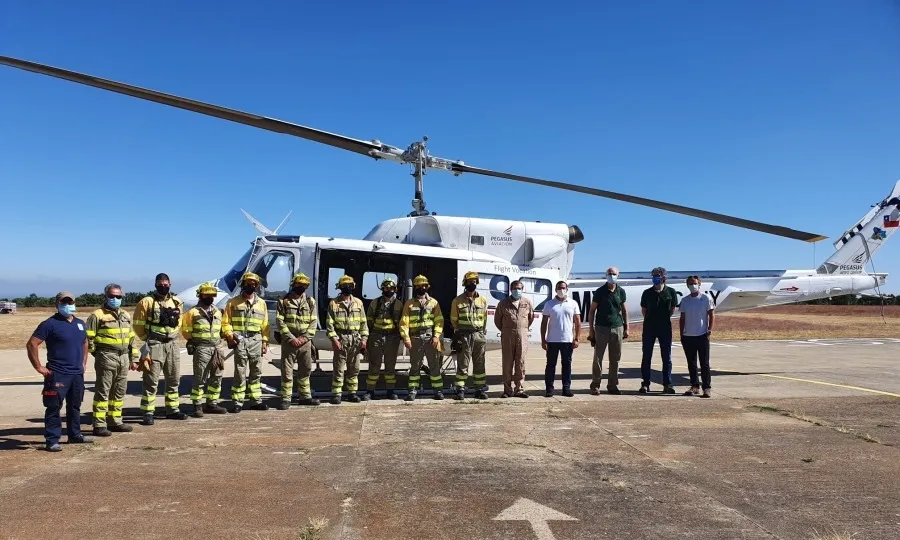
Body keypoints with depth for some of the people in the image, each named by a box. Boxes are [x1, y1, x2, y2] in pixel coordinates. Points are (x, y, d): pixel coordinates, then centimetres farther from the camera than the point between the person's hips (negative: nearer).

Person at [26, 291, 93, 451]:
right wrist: (39, 367, -13)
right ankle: (52, 440, 1)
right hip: (57, 375, -7)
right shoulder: (50, 324, -9)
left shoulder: (80, 323, 13)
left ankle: (75, 435, 27)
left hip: (77, 374, 7)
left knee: (75, 406, 15)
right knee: (54, 408, -4)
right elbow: (31, 344, -12)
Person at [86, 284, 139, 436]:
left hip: (123, 357, 7)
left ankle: (115, 421, 21)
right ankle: (99, 425, 0)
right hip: (106, 357, -7)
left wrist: (133, 359, 17)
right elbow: (89, 338, -7)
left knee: (119, 392, 11)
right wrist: (98, 355, -4)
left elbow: (131, 338, 21)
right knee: (103, 392, -4)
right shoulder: (97, 315, -5)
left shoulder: (126, 315, 17)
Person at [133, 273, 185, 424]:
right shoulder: (147, 302, -7)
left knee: (174, 379, 12)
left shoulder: (177, 302, 8)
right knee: (151, 380, -4)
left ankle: (172, 409, 23)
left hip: (173, 344, 5)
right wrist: (148, 339, 0)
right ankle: (148, 413, 0)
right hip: (155, 345, -5)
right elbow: (138, 324, -4)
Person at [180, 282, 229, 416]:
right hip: (202, 349, -6)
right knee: (200, 378, -4)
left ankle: (212, 404, 18)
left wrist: (219, 342, 12)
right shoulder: (193, 312, -4)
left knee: (216, 377, 9)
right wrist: (197, 341, -3)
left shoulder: (217, 311, 14)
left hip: (217, 348, 6)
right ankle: (197, 406, 3)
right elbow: (186, 330, -3)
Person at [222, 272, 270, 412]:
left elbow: (265, 324, 11)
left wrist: (265, 342, 6)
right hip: (240, 340, -3)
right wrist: (229, 335, -14)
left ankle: (256, 400, 18)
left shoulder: (261, 303, 12)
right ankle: (237, 402, 2)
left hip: (256, 340, 3)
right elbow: (226, 322, 0)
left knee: (256, 372, 9)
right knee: (240, 373, -4)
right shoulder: (233, 302, 4)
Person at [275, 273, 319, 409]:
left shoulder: (310, 301, 8)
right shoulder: (283, 301, 0)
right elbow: (280, 322, -6)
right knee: (287, 371, -2)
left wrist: (305, 337, -8)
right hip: (289, 341, -3)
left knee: (305, 370, 11)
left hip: (305, 342, 3)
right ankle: (286, 399, 4)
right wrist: (291, 338, -14)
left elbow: (313, 322, 4)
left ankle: (305, 396, 22)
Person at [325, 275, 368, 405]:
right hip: (340, 339, -3)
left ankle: (352, 393, 16)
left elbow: (363, 322, 10)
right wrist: (334, 339, -13)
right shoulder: (334, 303, 0)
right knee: (339, 368, -2)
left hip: (355, 340, 3)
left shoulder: (358, 302, 10)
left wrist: (364, 338, 2)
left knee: (354, 368, 8)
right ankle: (336, 394, 3)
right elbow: (329, 323, -4)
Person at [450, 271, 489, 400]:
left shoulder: (483, 300, 10)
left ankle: (479, 389, 12)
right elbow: (454, 319, 6)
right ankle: (460, 390, 4)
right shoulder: (458, 301, 3)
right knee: (462, 364, -1)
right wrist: (458, 333, 0)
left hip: (479, 335, 3)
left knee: (479, 364, 6)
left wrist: (482, 332, 7)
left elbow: (485, 318, 15)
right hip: (464, 335, -2)